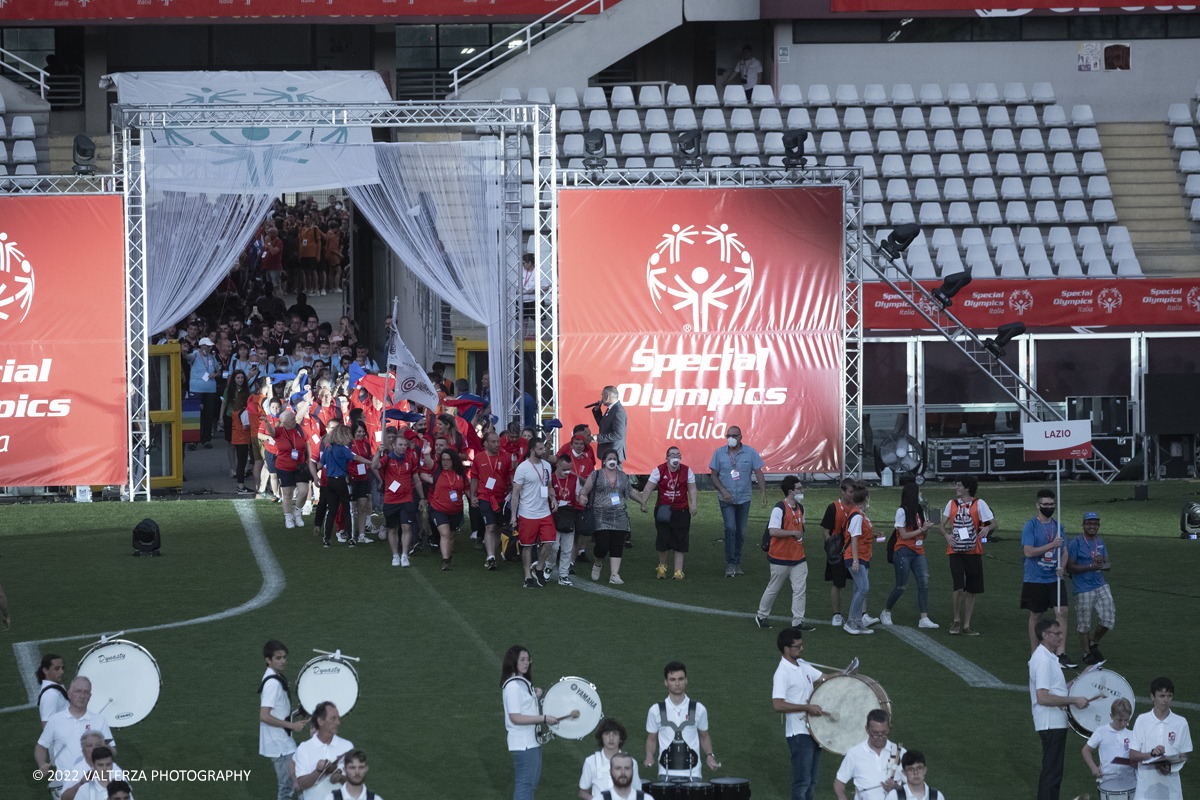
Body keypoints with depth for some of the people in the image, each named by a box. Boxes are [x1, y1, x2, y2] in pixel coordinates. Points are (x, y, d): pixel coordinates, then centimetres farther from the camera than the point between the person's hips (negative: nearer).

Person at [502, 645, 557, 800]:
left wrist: (536, 697, 3)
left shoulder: (523, 682, 12)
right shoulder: (512, 686, -20)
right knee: (525, 784, -7)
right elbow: (515, 718, -24)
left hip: (532, 740, 11)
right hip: (523, 744, -11)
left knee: (533, 780, 19)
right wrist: (544, 718, -24)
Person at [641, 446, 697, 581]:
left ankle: (678, 571, 5)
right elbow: (649, 487, -3)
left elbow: (692, 489, 4)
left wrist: (693, 504, -10)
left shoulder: (687, 470, 0)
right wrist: (643, 502, -12)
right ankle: (662, 566, 23)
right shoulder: (659, 470, -3)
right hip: (662, 509, -1)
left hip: (681, 511, 1)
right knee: (662, 539, -1)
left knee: (679, 542, -1)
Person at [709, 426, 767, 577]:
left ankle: (737, 563, 19)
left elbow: (759, 474, 0)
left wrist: (763, 493, -10)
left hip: (744, 498, 1)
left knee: (740, 532, 7)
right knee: (730, 529, -15)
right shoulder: (719, 453, 0)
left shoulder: (750, 453, -1)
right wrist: (723, 490, -11)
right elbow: (714, 475, 4)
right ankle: (730, 564, -11)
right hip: (727, 500, -1)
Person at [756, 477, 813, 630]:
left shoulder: (800, 508, 10)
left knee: (800, 589, 0)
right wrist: (793, 532, -19)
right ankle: (761, 616, 25)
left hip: (798, 558, 7)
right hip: (780, 558, -7)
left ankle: (798, 622, 3)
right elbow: (773, 531, -24)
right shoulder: (780, 509, -16)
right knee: (773, 589, 7)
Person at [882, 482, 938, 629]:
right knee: (901, 586, -2)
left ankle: (924, 619, -14)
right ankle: (886, 613, 20)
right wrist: (922, 529, -11)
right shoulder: (902, 512, -7)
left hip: (918, 552, 6)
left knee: (924, 582, -10)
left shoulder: (920, 511, 14)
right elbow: (904, 535, -11)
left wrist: (926, 529, -5)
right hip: (904, 552, -6)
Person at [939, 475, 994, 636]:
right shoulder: (952, 504, 7)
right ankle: (956, 621, 6)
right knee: (959, 588, -14)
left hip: (973, 552, 0)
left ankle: (966, 626, 13)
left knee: (971, 591, 4)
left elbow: (993, 522, 2)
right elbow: (943, 524, 14)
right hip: (956, 552, 0)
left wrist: (987, 528, -21)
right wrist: (946, 535, -7)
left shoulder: (979, 504, -1)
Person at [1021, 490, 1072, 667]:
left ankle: (1061, 653, -7)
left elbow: (1064, 551, 14)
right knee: (1036, 616, 6)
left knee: (1062, 612, -8)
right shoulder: (1030, 526, -7)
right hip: (1035, 579, -4)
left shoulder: (1058, 526, 9)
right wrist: (1052, 545, -22)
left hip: (1055, 578, 4)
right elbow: (1029, 551, -16)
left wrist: (1061, 566, -7)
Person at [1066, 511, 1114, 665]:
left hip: (1101, 585, 6)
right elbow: (1070, 567, -13)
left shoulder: (1100, 542, 11)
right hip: (1083, 589, -6)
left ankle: (1094, 643, 25)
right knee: (1084, 624, 2)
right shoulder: (1076, 543, -9)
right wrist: (1091, 567, -20)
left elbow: (1108, 564, 16)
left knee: (1108, 618, 1)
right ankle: (1087, 653, 19)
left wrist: (1102, 564, -9)